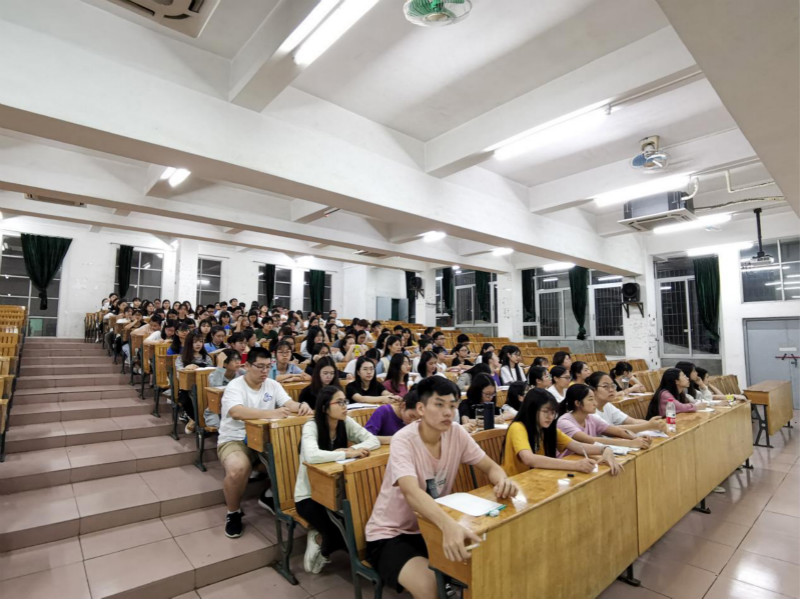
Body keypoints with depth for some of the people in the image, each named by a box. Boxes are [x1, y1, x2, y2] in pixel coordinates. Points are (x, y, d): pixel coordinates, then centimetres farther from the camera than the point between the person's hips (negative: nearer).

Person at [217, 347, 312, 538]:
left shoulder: (272, 385, 3)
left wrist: (301, 406, -32)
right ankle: (233, 513, -2)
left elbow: (289, 403, -7)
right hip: (234, 440, -5)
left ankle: (270, 496, 11)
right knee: (237, 469, -34)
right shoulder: (235, 386, -14)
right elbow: (236, 412, -33)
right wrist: (270, 413, -46)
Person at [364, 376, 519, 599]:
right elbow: (411, 493, -39)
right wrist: (449, 525, -57)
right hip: (391, 534, -5)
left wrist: (503, 480, -28)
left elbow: (490, 466, -3)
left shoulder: (456, 433, -9)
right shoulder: (404, 440, -26)